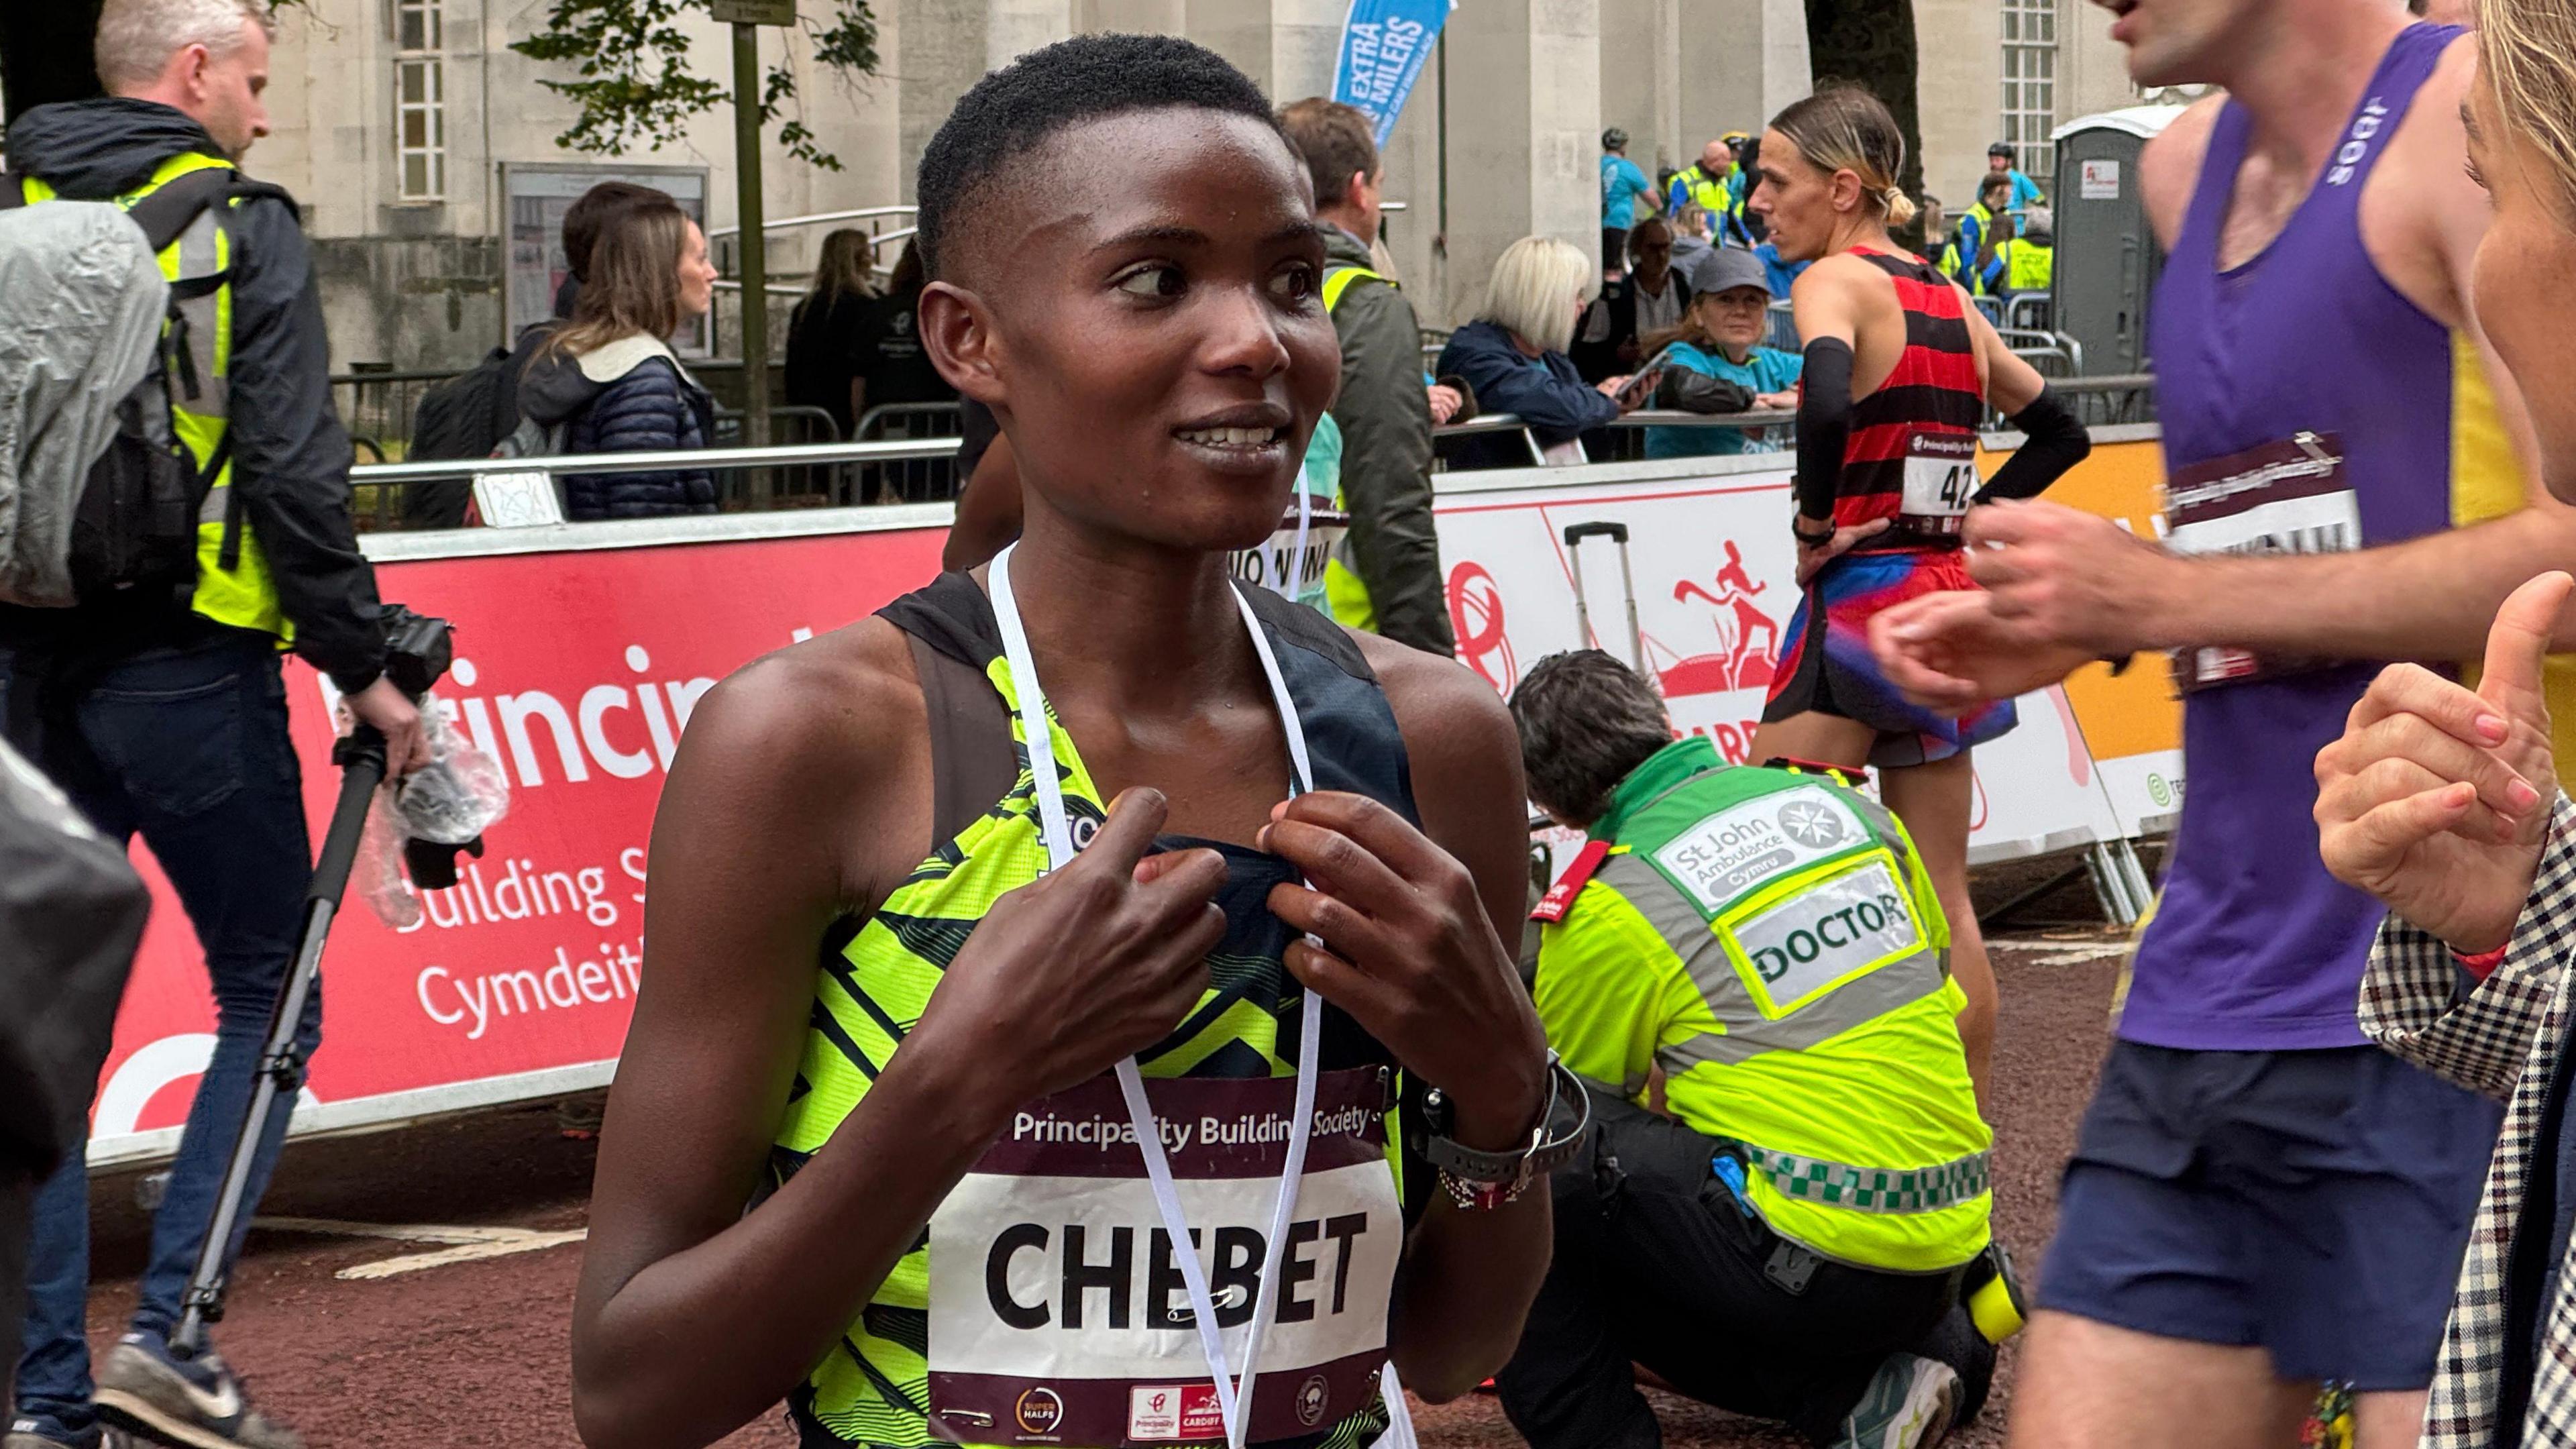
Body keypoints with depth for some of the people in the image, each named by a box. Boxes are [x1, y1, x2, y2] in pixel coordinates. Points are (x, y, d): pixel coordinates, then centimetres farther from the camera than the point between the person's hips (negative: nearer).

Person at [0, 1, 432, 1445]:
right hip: (184, 663, -5)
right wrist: (364, 667, -7)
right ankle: (169, 1333, -4)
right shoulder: (239, 230, -5)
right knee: (268, 995, 7)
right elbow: (295, 475, -13)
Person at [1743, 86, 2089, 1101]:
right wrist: (1966, 515, 15)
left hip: (1861, 599, -8)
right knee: (1943, 902, 11)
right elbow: (2060, 430, 22)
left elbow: (1829, 406, -31)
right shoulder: (1951, 302, 13)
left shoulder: (1835, 281, -10)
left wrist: (1814, 521, -16)